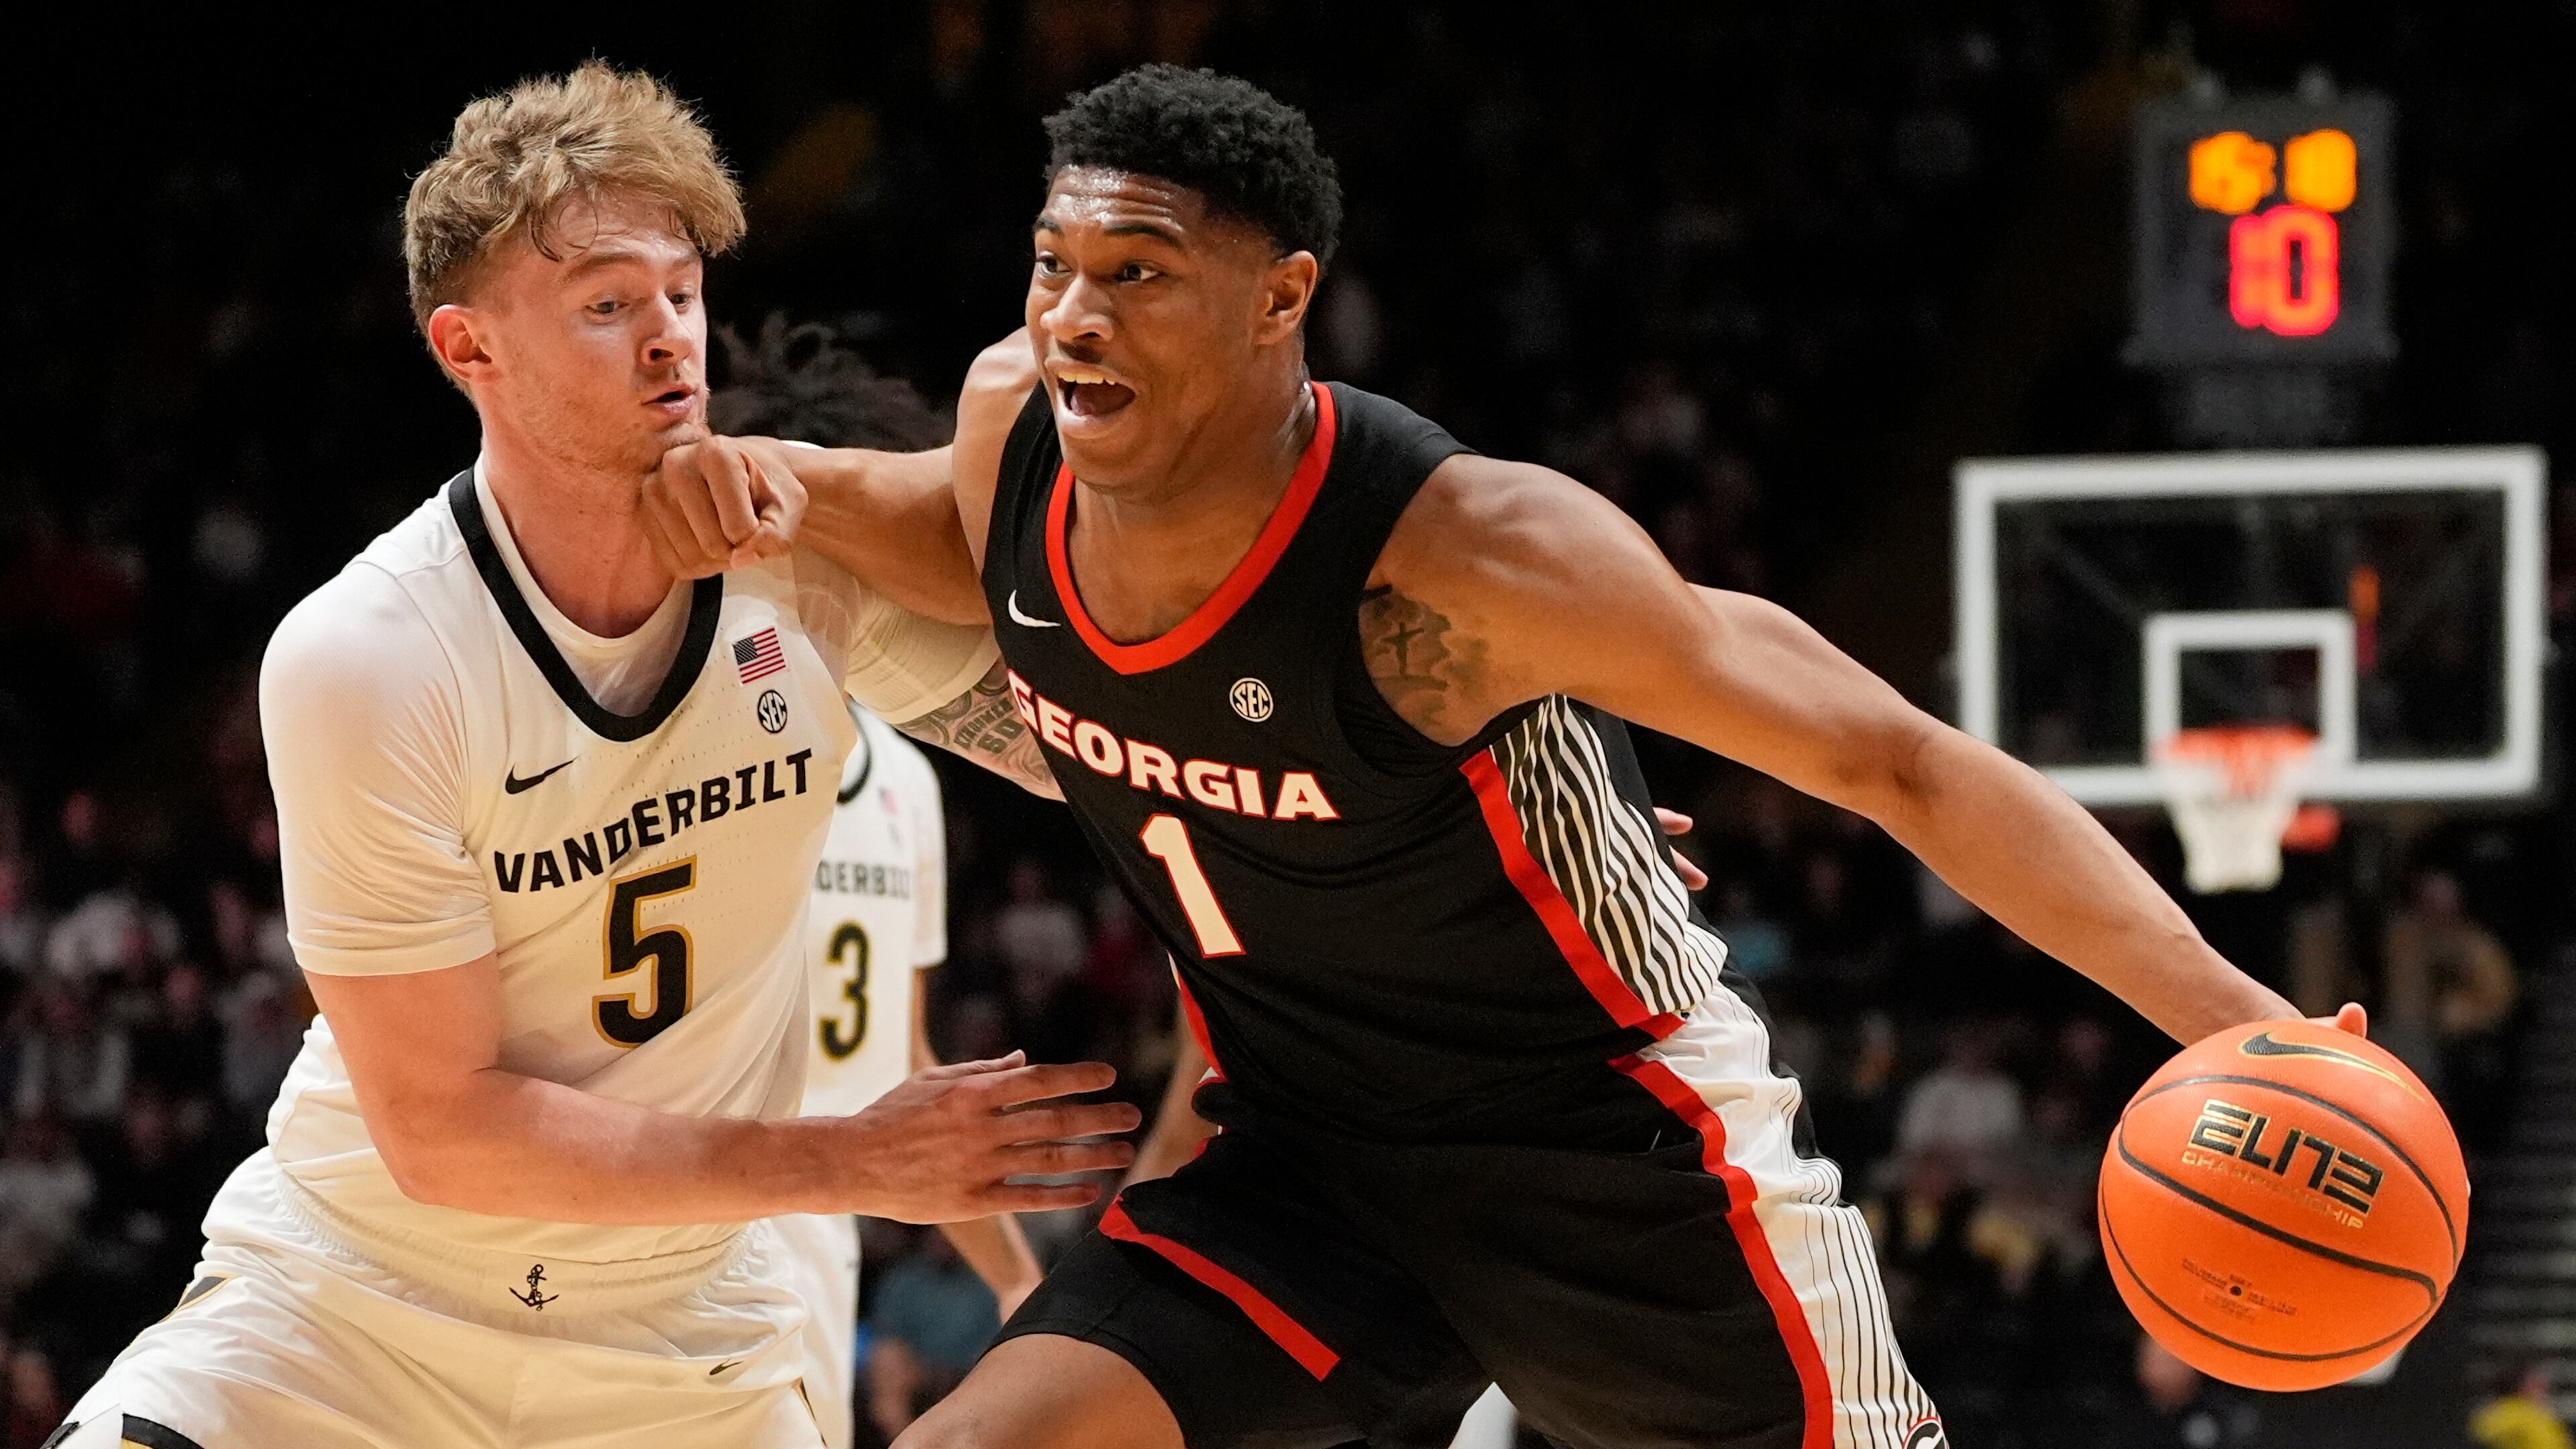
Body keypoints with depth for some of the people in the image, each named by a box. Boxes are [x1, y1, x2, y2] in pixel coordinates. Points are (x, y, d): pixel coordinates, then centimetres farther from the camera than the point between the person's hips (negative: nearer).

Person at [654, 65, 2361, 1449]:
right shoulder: (1016, 428, -11)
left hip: (1614, 1151, -5)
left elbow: (1894, 759, -28)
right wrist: (773, 485, -5)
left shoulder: (1462, 554, -29)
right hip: (1306, 1164, 5)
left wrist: (2226, 1016, -38)